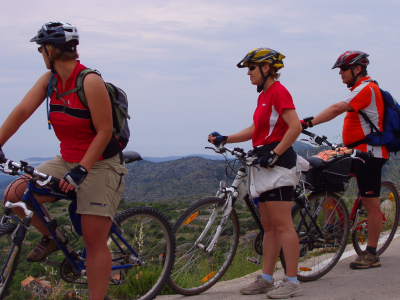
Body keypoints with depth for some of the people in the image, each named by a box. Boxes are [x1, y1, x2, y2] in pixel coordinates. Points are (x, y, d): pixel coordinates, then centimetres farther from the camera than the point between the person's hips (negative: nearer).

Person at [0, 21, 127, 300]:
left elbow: (104, 133, -20)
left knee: (94, 241, -7)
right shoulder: (49, 80, 1)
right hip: (66, 161, 7)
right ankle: (52, 237, 17)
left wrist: (81, 171, -26)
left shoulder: (90, 82, -20)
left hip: (99, 165, -7)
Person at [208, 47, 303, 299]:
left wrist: (274, 154, -21)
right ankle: (267, 279, 19)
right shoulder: (264, 95, 17)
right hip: (265, 162, 10)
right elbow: (255, 130, 19)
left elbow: (295, 127, -20)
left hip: (278, 160, -10)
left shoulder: (278, 91, -12)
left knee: (282, 225, -8)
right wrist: (224, 139, 12)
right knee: (269, 226, 12)